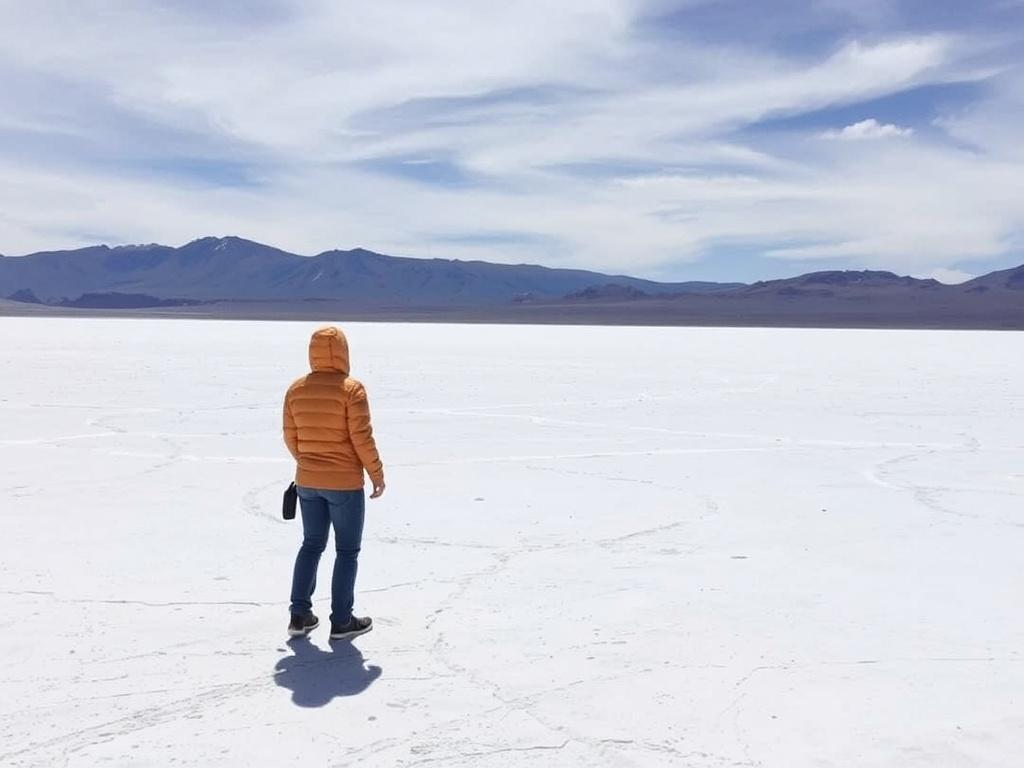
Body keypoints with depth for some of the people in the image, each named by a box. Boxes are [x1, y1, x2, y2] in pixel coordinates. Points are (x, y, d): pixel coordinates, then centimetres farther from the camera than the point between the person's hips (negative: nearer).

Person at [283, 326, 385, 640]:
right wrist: (377, 474, -5)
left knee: (311, 545, 19)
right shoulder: (351, 389, -15)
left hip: (307, 482, 5)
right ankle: (342, 621, 12)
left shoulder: (296, 389, 1)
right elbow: (362, 438, -16)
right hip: (345, 483, -5)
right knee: (347, 551, 7)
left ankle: (299, 615, 21)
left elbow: (291, 437, 7)